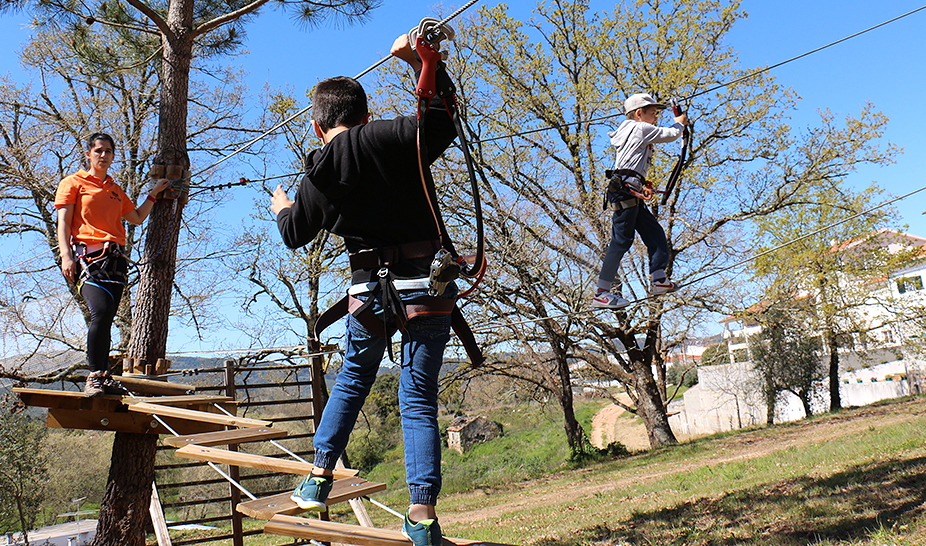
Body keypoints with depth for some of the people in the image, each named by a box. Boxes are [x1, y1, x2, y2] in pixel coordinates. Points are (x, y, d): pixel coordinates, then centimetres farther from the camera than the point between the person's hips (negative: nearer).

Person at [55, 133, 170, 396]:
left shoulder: (115, 190, 27)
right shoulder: (73, 183, 11)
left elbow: (137, 218, 35)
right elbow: (63, 222, 2)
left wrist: (154, 193, 32)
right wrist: (66, 256, -11)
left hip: (115, 257, 5)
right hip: (88, 253, -5)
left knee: (107, 318, 0)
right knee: (100, 311, -24)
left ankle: (103, 378, 2)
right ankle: (94, 375, -19)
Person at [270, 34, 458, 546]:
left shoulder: (319, 175, 4)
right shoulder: (395, 138, -5)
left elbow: (295, 234, 16)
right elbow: (445, 113, 4)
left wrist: (281, 208, 39)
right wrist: (415, 58, 13)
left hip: (370, 291, 1)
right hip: (428, 283, -1)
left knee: (352, 379, 25)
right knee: (418, 397, 5)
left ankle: (319, 477, 32)